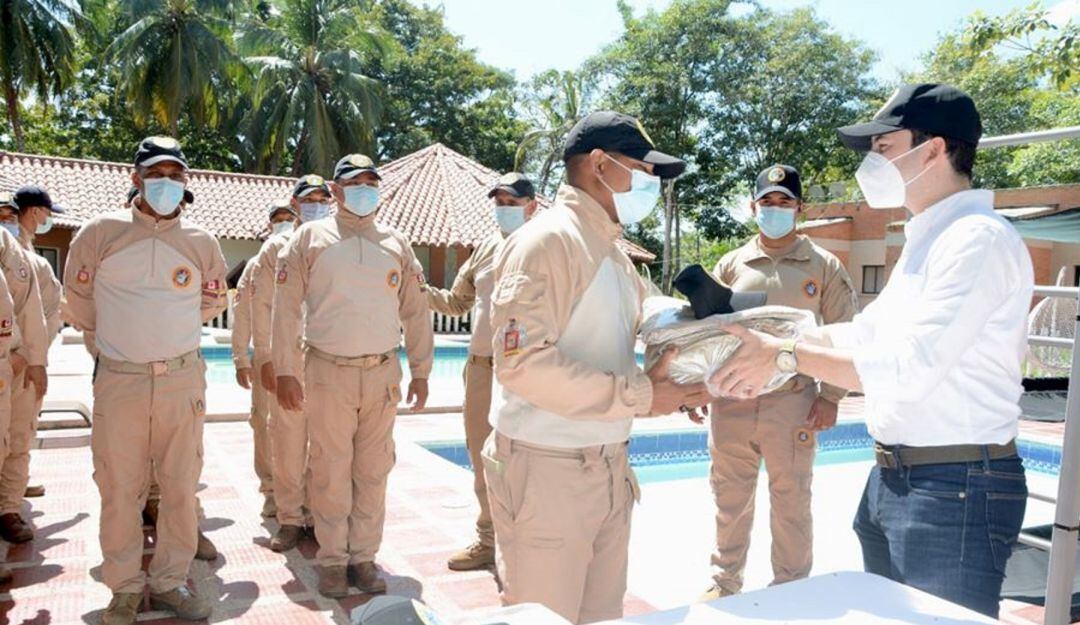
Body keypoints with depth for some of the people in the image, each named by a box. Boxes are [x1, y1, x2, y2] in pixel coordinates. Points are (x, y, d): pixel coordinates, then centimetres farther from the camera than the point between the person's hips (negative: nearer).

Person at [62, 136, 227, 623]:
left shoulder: (201, 243, 3)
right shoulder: (101, 232, -2)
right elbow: (78, 301, 11)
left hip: (183, 379, 2)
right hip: (119, 381, -1)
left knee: (181, 487, 7)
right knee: (119, 488, 6)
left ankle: (169, 582, 23)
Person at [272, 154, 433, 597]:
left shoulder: (396, 243, 10)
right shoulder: (310, 238, 4)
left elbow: (415, 311, 11)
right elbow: (286, 307, 1)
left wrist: (420, 371, 8)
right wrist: (285, 371, -3)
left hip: (383, 372, 2)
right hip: (328, 372, -2)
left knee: (373, 471, 8)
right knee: (331, 471, 4)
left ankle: (364, 556, 21)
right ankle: (332, 560, 19)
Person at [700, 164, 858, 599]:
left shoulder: (823, 266, 2)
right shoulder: (731, 265, 7)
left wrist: (830, 397, -4)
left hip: (793, 405, -2)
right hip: (731, 402, 2)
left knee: (791, 503, 10)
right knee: (730, 499, 14)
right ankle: (725, 582, 32)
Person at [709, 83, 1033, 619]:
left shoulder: (980, 239, -19)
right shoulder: (924, 240, 12)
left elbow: (908, 372, -26)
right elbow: (863, 333, 17)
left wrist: (783, 355, -19)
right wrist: (764, 342, 8)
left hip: (955, 488, -9)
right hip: (891, 475, 9)